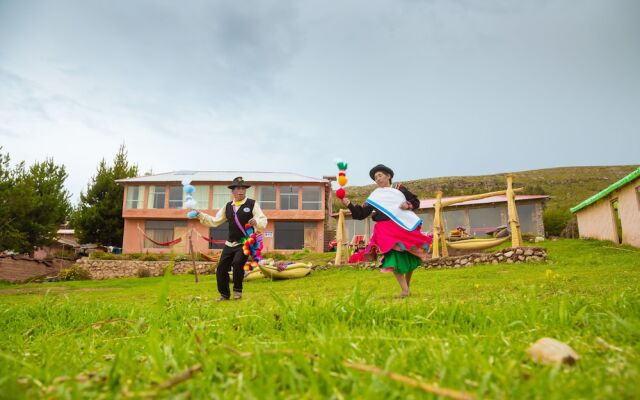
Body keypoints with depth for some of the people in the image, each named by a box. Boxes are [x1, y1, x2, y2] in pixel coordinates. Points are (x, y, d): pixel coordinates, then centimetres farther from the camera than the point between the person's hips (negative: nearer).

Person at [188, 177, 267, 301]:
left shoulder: (252, 204, -4)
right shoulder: (228, 207, 10)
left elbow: (263, 221, -9)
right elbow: (215, 221, 12)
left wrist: (256, 221, -33)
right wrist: (199, 215, 2)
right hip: (230, 244, 5)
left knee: (237, 263, -24)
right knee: (221, 268, 3)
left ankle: (237, 290, 0)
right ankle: (224, 294, 23)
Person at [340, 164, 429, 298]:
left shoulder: (399, 189, 13)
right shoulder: (374, 197, 11)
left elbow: (416, 201, 18)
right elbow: (361, 214, 5)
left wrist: (408, 205, -4)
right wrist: (349, 204, -10)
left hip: (406, 226, 1)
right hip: (387, 230, -1)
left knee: (410, 257, 6)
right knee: (394, 257, -17)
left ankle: (408, 286, 27)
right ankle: (404, 290, -8)